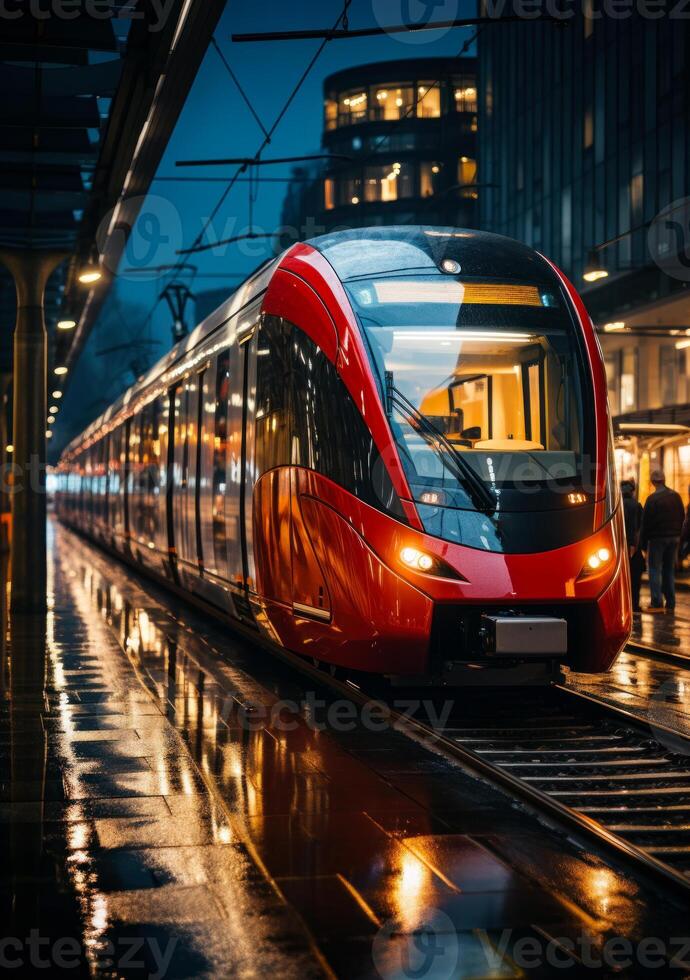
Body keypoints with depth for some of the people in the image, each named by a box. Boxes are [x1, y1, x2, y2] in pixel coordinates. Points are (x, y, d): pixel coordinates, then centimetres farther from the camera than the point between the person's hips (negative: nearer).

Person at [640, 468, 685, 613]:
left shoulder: (652, 499, -12)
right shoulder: (676, 496, 6)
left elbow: (646, 522, -10)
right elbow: (682, 518, 12)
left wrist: (643, 544, -4)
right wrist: (677, 534, 17)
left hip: (657, 538, -5)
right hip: (674, 538, 5)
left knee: (655, 570, -1)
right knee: (670, 571, 12)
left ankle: (657, 603, -8)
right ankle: (670, 604, 11)